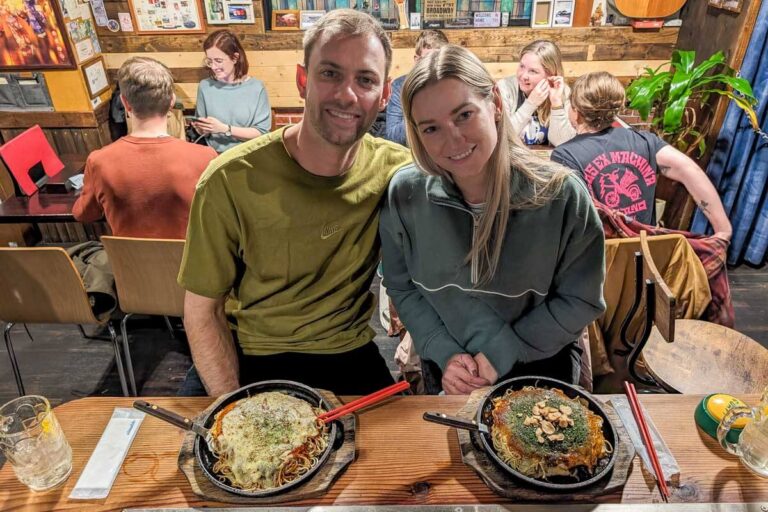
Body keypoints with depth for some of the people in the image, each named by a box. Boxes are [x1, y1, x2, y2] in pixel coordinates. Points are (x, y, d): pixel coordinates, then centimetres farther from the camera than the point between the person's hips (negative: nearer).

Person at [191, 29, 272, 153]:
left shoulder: (256, 87, -3)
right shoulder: (205, 86, 5)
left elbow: (262, 132, -6)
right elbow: (204, 133, 12)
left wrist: (225, 129, -13)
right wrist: (202, 129, -10)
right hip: (214, 155, 2)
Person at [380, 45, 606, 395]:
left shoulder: (560, 195, -22)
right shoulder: (404, 194, -17)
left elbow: (581, 300, -13)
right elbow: (401, 287, -6)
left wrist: (504, 353, -17)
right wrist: (443, 353, -15)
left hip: (540, 369, -1)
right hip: (447, 368, 2)